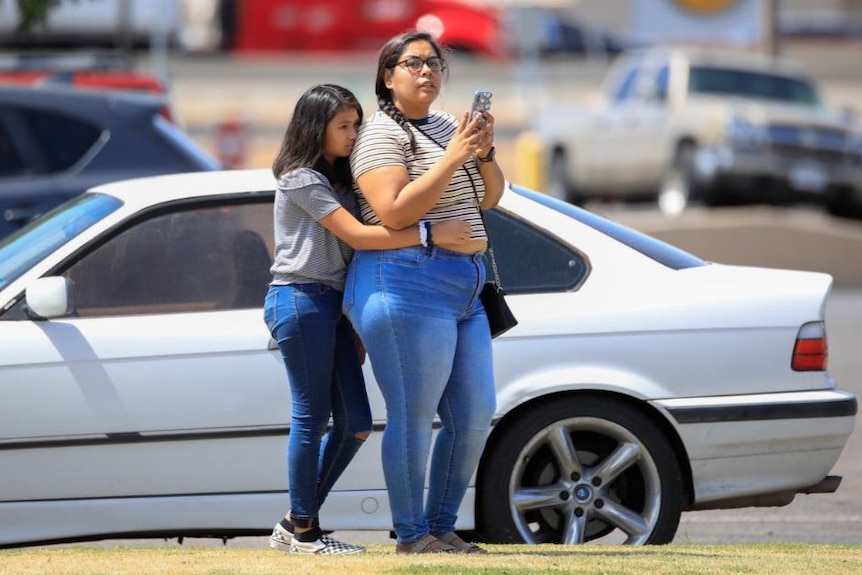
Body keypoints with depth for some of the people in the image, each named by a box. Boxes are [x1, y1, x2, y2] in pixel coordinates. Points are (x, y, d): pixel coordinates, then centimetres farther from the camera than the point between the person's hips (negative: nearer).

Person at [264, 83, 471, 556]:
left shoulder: (339, 180, 20)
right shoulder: (301, 180, -8)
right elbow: (357, 235, -16)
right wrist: (431, 233, -20)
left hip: (332, 304, 9)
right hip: (300, 300, -9)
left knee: (355, 424, 3)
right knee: (312, 416, -7)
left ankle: (294, 524, 12)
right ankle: (303, 531, 0)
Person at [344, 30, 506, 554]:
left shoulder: (445, 126, 17)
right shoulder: (383, 135, -8)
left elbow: (489, 199, 17)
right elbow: (394, 212, -19)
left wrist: (485, 152, -3)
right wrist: (452, 158, -20)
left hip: (463, 291, 9)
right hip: (408, 287, -9)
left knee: (475, 417, 7)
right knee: (414, 416, -10)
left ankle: (442, 528, 15)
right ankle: (411, 536, -5)